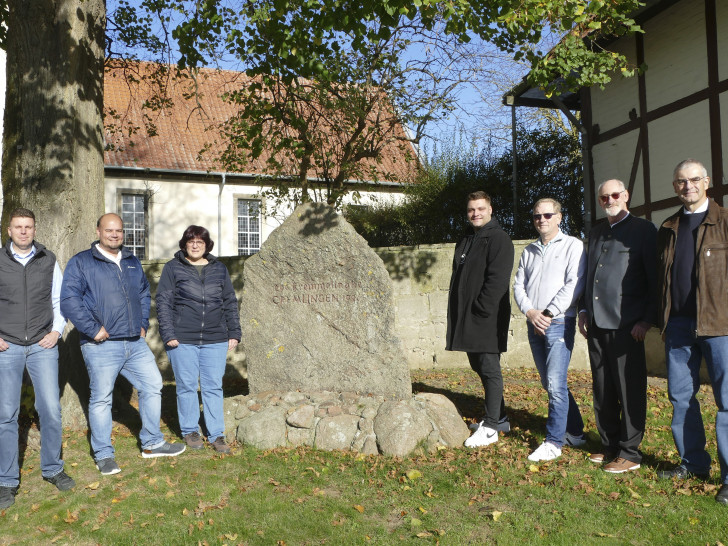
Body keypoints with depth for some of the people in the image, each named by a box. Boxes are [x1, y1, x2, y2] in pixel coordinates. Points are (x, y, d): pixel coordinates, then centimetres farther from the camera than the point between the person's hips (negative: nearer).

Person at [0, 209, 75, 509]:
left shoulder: (48, 261, 6)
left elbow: (59, 299, 12)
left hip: (42, 346, 1)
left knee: (51, 410, 1)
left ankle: (52, 469, 20)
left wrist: (57, 330, 1)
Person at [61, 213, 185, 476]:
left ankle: (152, 443, 24)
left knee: (153, 386, 9)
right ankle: (103, 455, 18)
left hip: (135, 343, 6)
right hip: (101, 346, -6)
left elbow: (144, 295, 24)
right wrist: (93, 330, -16)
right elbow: (69, 300, -12)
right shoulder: (80, 263, -3)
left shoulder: (132, 262, 15)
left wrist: (143, 324, 12)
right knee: (101, 398, 3)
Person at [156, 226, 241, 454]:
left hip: (215, 340, 2)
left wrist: (234, 333, 8)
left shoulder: (219, 269, 12)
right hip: (183, 340, -2)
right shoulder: (173, 268, 4)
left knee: (214, 387, 5)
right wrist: (168, 334, -7)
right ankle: (190, 431, 23)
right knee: (187, 386, 7)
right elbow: (163, 302, 1)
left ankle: (216, 435, 13)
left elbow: (230, 303, 14)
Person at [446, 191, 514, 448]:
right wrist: (457, 316, 12)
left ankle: (490, 428, 4)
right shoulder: (466, 242, 19)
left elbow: (497, 279, -18)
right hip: (466, 318, 9)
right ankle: (499, 416, 30)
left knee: (489, 370, -3)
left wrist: (481, 310, -21)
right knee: (479, 366, 16)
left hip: (487, 318, -9)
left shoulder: (498, 239, -8)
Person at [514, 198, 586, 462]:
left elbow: (575, 284, -10)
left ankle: (553, 442, 1)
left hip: (559, 323, -6)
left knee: (556, 384, -9)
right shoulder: (529, 251, 17)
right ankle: (575, 432, 27)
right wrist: (530, 311, -6)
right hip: (534, 325, 6)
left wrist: (548, 313, -14)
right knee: (550, 384, 12)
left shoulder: (572, 245, 0)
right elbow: (518, 285, 11)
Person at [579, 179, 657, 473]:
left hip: (626, 325, -6)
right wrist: (584, 310, 12)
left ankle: (630, 452, 12)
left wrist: (647, 319, -11)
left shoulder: (643, 229, -1)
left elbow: (655, 278, -5)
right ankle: (609, 445, 24)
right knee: (603, 390, 12)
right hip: (596, 324, 6)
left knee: (630, 390, 1)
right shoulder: (596, 232, 18)